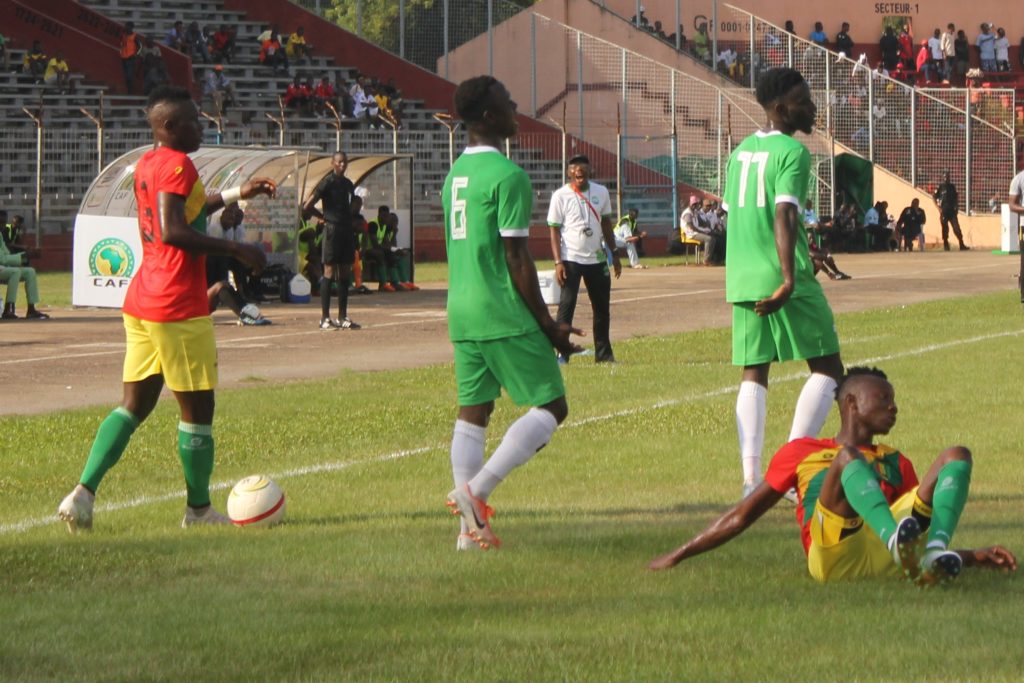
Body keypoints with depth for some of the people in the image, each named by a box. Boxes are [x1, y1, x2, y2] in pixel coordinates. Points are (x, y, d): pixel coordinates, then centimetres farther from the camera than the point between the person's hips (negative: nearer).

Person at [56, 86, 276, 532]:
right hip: (178, 309, -9)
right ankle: (198, 509, 13)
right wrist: (236, 250, -21)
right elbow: (174, 231, -25)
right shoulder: (178, 166, -14)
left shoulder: (147, 164, 15)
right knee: (197, 408, 3)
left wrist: (237, 194, 37)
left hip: (140, 305, 9)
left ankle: (83, 492, -2)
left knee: (135, 404, 10)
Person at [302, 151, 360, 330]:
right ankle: (325, 318, -7)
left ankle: (342, 317, 12)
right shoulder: (327, 182, -8)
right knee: (329, 272, -8)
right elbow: (307, 207, -11)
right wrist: (324, 218, 1)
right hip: (332, 230, -8)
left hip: (347, 230, 8)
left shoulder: (348, 184, 15)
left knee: (345, 273, 8)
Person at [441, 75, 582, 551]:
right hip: (504, 314, -9)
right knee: (550, 406, -2)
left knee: (472, 411, 10)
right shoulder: (507, 175, -14)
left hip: (461, 313, 9)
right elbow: (517, 259, -15)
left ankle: (471, 527, 6)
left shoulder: (456, 173, 14)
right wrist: (549, 325, -9)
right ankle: (475, 491, -13)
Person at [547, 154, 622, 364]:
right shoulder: (560, 196, -7)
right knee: (566, 305, -11)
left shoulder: (601, 192, 5)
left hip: (597, 259, 5)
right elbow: (554, 230, -7)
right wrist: (558, 262, -14)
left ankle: (603, 353, 18)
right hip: (571, 260, -5)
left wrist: (615, 255, 13)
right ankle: (561, 354, -10)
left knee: (602, 307, 9)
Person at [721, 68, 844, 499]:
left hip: (741, 280, 7)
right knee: (827, 367, 2)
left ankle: (751, 477, 0)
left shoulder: (741, 151, 14)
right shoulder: (792, 152, -10)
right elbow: (784, 214, -21)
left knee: (754, 374, 10)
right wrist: (789, 280, -28)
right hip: (781, 277, -7)